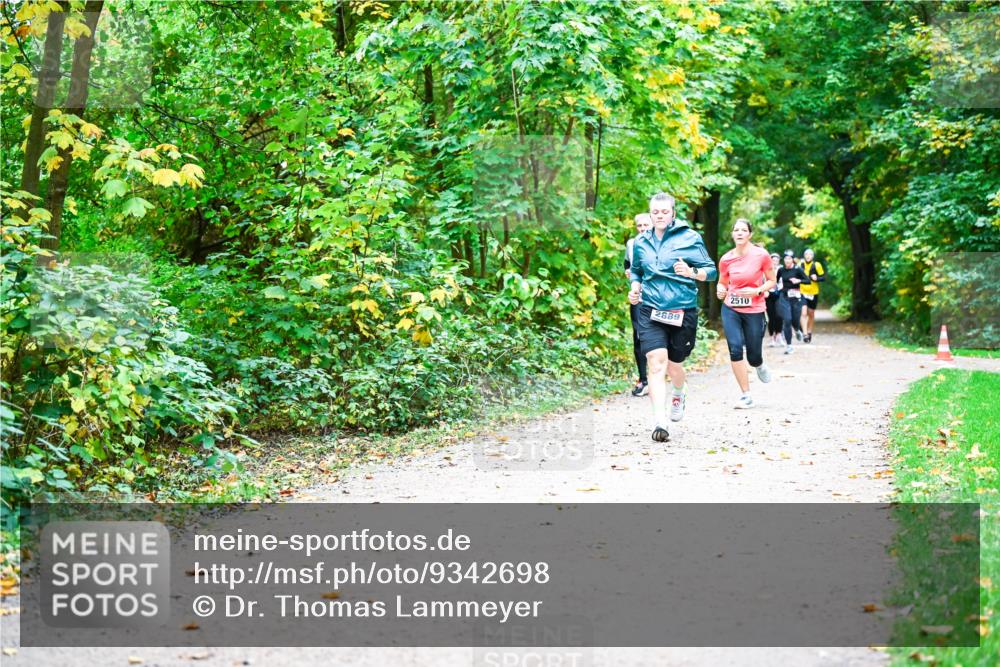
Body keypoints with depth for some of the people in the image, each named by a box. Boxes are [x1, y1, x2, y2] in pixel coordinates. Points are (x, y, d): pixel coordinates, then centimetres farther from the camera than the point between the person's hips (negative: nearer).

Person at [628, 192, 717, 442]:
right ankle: (659, 422, -21)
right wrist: (634, 288, 5)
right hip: (650, 311, 1)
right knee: (656, 363, -16)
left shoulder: (690, 238, -1)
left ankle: (679, 393, 49)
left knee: (674, 364, 12)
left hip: (683, 311, -1)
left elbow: (711, 270, -2)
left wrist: (692, 272, -22)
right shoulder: (641, 242, 10)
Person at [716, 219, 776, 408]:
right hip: (731, 309, 1)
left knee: (753, 358, 4)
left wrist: (757, 291, -17)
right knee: (735, 348, -15)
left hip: (754, 311, -1)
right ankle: (746, 396, -5)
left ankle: (760, 366, 46)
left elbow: (772, 281, 1)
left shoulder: (761, 255, -8)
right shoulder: (726, 259, -1)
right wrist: (720, 290, -9)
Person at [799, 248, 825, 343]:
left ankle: (809, 332, 31)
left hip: (813, 292, 1)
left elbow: (823, 277, -3)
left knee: (811, 314, 13)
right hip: (802, 292, 0)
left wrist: (816, 278, -21)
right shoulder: (800, 264, -2)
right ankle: (805, 334, -15)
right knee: (804, 313, -15)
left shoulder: (816, 265, -5)